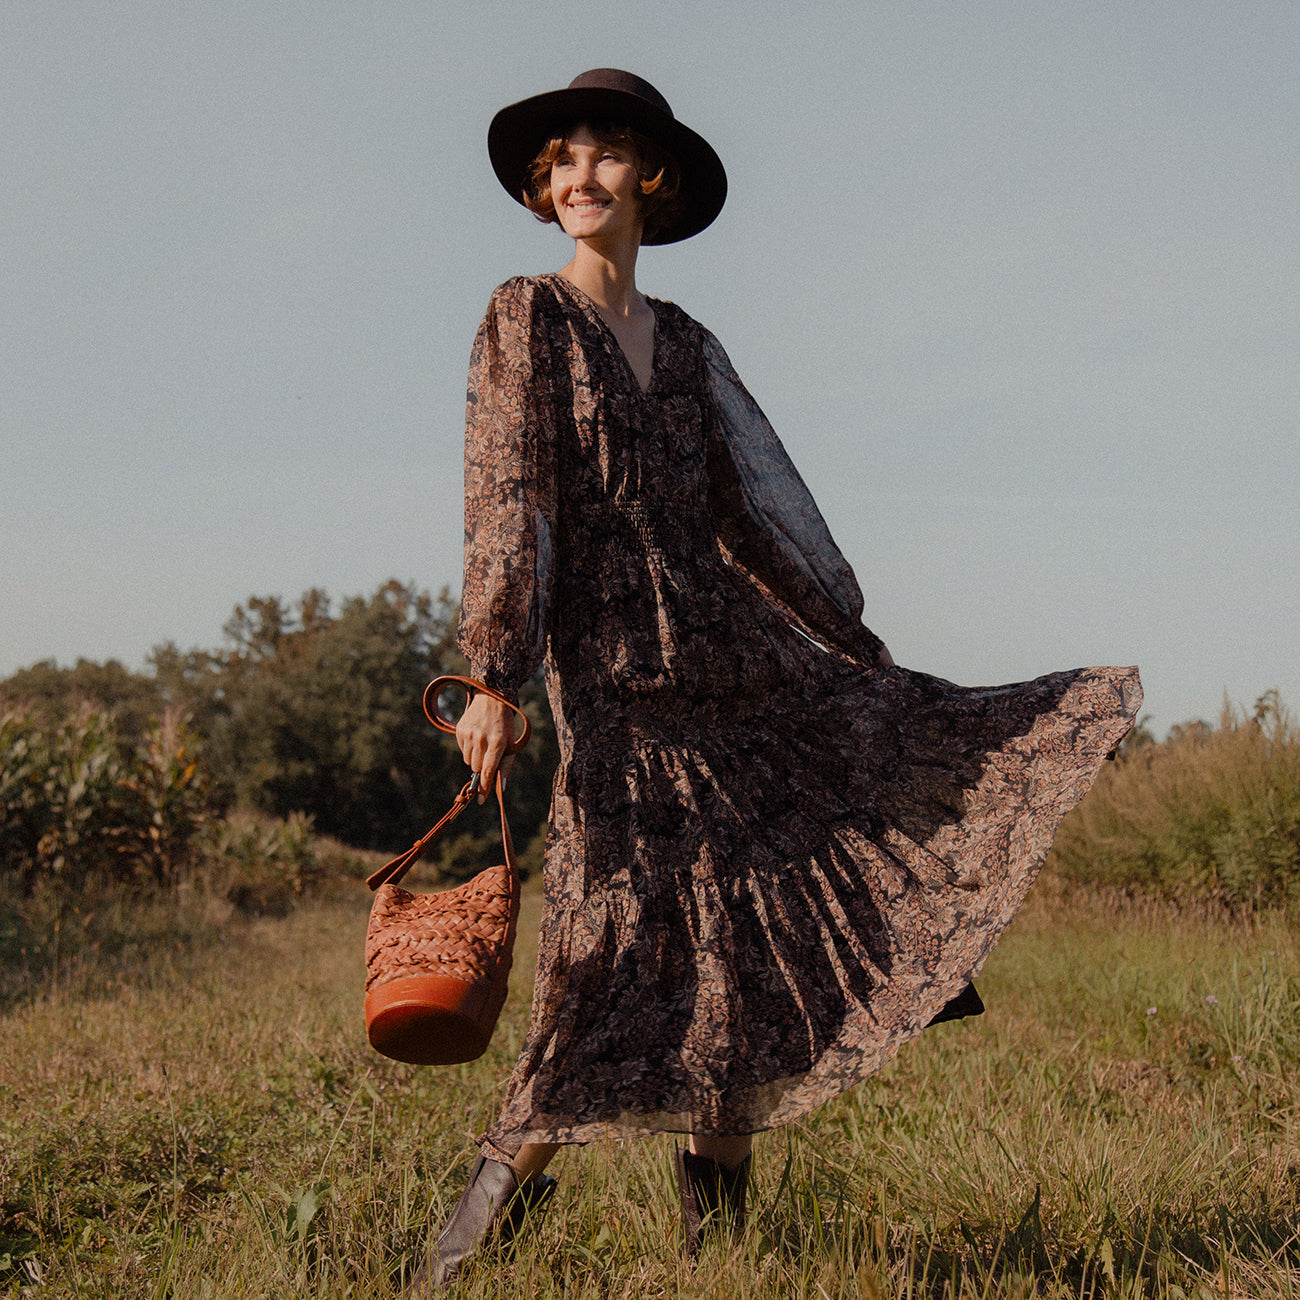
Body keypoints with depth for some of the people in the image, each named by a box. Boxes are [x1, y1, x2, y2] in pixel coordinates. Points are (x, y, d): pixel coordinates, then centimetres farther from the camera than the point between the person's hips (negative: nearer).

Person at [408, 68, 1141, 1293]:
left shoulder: (684, 344, 16)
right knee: (623, 929, -13)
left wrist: (860, 656, 17)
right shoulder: (527, 315, 2)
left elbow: (754, 507, 18)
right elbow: (505, 496, -7)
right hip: (609, 667, -6)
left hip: (732, 658, 6)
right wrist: (492, 678, -15)